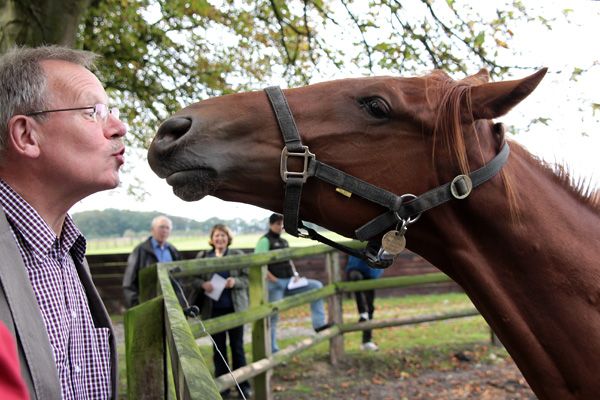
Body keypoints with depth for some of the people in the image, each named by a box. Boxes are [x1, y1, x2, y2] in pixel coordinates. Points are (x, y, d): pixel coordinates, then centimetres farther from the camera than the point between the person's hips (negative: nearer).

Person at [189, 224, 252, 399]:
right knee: (218, 349, 8)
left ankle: (243, 385, 15)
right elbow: (193, 279, 4)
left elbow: (247, 278, 0)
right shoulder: (202, 256, 4)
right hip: (213, 309, 1)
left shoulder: (238, 255, 1)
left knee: (237, 347, 6)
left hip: (235, 308, -1)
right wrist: (203, 284, -16)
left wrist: (235, 281, -20)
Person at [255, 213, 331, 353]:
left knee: (317, 286, -1)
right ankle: (273, 351, 4)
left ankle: (319, 324, -5)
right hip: (274, 284, -8)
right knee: (272, 317, -4)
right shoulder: (265, 241, -7)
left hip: (289, 282, 8)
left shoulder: (284, 242, 18)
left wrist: (295, 274, 6)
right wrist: (273, 279, -20)